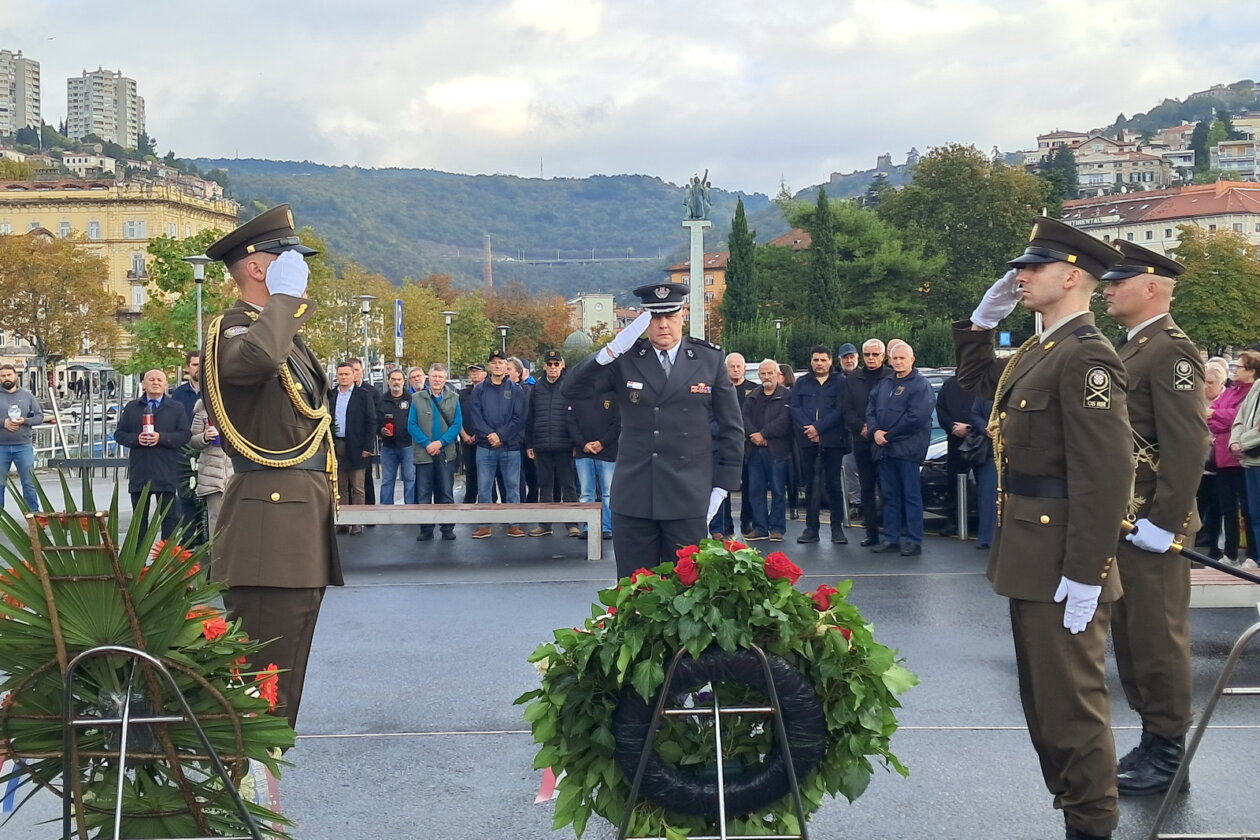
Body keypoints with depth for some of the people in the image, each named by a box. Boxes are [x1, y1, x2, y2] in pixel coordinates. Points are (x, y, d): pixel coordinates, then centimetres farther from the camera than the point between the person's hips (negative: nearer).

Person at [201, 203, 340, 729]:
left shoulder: (285, 332, 20)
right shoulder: (234, 329, -10)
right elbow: (258, 356, -36)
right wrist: (286, 296, -21)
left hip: (301, 516, 10)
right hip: (270, 523, -10)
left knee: (288, 669, 15)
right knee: (264, 675, -9)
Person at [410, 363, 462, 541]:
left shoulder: (453, 398, 4)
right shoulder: (417, 398, 2)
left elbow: (457, 424, -1)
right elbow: (412, 425, -1)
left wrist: (440, 442, -13)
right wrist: (427, 444, -12)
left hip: (446, 453, 0)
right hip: (423, 453, 0)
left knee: (446, 493, 5)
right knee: (423, 494, 3)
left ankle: (447, 528, 13)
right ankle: (426, 530, 10)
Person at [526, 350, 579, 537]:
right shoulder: (537, 388, 9)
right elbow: (529, 418, 11)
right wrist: (529, 444, 8)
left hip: (564, 446, -3)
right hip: (542, 446, 3)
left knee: (567, 485, 1)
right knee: (545, 486, 9)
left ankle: (573, 524, 5)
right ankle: (544, 524, 16)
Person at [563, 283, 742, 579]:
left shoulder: (710, 360, 3)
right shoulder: (625, 359, 3)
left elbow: (731, 428, 8)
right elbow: (573, 390, -6)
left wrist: (722, 486, 3)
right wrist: (612, 350, -18)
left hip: (688, 498, -1)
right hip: (633, 497, 1)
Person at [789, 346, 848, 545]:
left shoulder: (840, 382, 5)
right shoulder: (802, 383, 15)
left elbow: (840, 410, -5)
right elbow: (795, 409, 5)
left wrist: (818, 428, -14)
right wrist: (807, 428, -12)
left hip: (832, 440, -3)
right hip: (808, 441, 3)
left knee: (833, 484, -1)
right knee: (810, 485, 5)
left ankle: (837, 527, 4)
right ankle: (811, 528, 9)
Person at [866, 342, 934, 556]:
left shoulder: (920, 384, -5)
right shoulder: (884, 384, 18)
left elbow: (917, 417, -15)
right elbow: (871, 410, 14)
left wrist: (889, 435, -12)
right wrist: (875, 431, -7)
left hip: (907, 448, -7)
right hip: (884, 449, 7)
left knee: (911, 496, -4)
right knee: (890, 496, 10)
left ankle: (913, 540, -1)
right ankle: (891, 538, 16)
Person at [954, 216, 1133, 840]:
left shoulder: (1086, 356, -18)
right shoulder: (1037, 352, 12)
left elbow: (1106, 475, -23)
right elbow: (977, 381, 32)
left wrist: (1084, 576, -24)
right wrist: (981, 320, 16)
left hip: (1062, 566, -10)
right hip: (1031, 557, 10)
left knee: (1071, 703, 0)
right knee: (1043, 698, 19)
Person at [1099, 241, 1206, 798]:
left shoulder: (1171, 350, -14)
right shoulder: (1131, 349, 16)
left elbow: (1188, 445, -20)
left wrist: (1161, 522, -21)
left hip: (1148, 525, -9)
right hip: (1119, 522, 9)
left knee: (1157, 637, 0)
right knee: (1130, 635, 14)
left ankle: (1167, 752, 11)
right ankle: (1154, 740, 25)